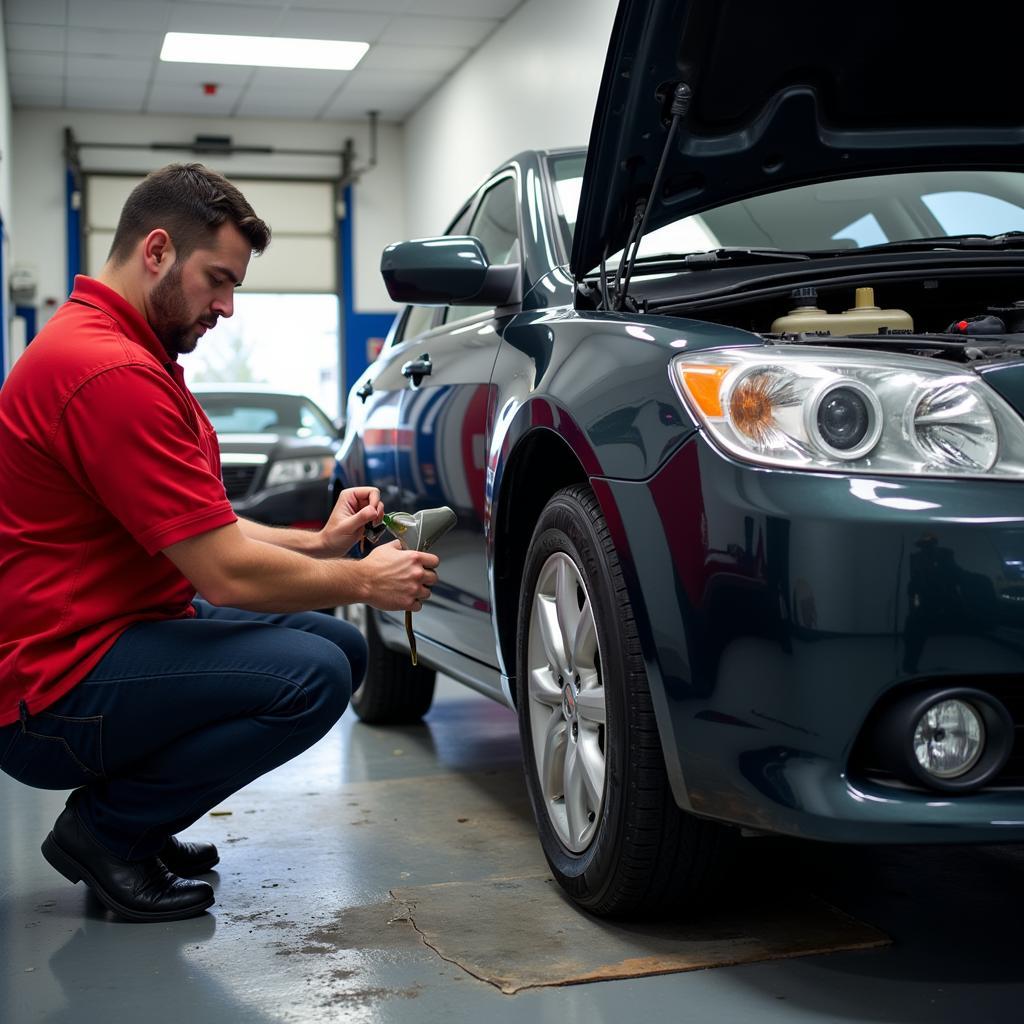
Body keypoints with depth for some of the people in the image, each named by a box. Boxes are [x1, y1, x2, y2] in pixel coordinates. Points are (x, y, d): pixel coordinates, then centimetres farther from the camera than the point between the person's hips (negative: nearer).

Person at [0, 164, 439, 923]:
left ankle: (135, 818, 12)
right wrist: (364, 582, -8)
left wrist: (319, 541, 5)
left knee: (340, 646, 6)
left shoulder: (134, 357, 14)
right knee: (311, 676, -25)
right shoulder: (110, 371, -22)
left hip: (115, 632, 11)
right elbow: (227, 574, -22)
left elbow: (204, 533, 18)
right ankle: (106, 830, -5)